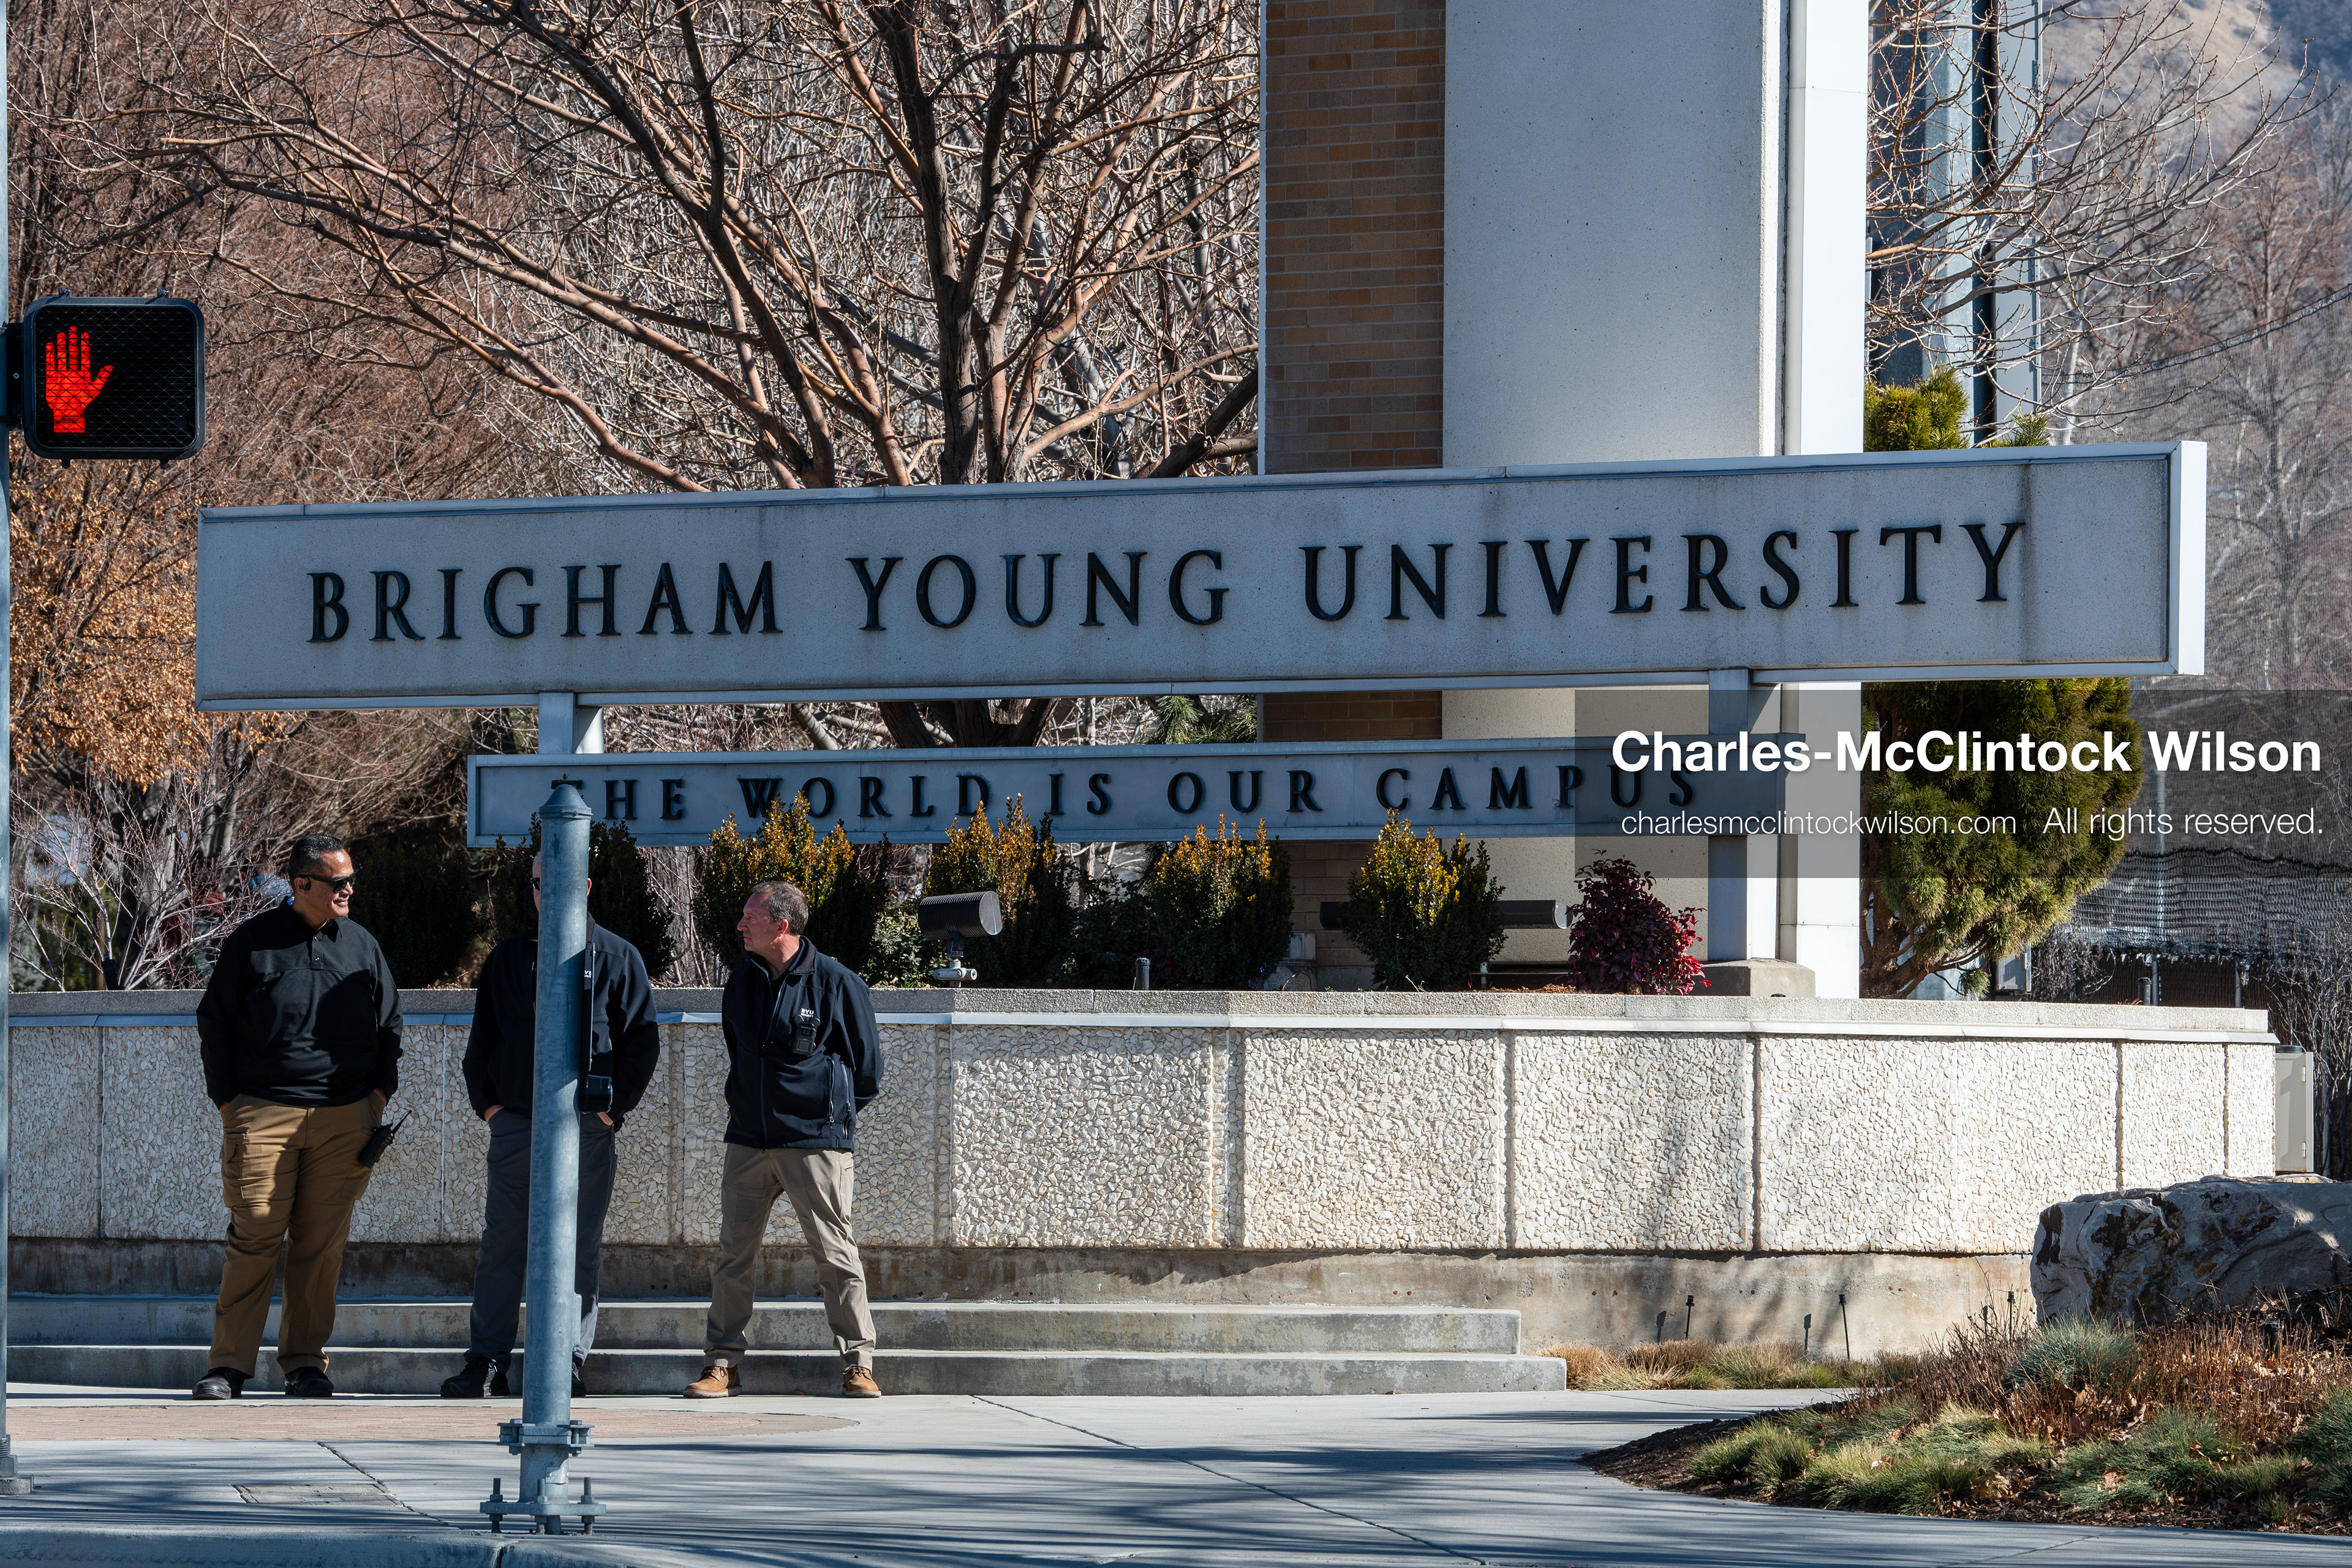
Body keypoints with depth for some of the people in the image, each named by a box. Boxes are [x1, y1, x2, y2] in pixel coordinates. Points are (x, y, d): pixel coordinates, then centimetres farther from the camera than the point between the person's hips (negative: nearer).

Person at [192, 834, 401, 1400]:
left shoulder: (362, 947, 12)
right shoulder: (252, 943, 3)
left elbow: (389, 1026, 21)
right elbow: (213, 1021, 8)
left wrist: (379, 1094, 8)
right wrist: (228, 1103, 1)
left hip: (343, 1119, 3)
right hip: (264, 1113, -3)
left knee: (322, 1243, 0)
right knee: (255, 1236, -9)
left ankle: (305, 1363, 7)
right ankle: (229, 1365, -6)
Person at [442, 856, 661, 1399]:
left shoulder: (617, 958, 5)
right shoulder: (509, 957, 14)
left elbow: (643, 1039, 3)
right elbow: (482, 1036, 18)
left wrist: (612, 1109, -6)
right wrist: (485, 1102, 5)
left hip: (587, 1125, -2)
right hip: (515, 1123, 2)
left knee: (579, 1247, 0)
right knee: (502, 1244, 0)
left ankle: (571, 1359, 5)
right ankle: (486, 1361, 2)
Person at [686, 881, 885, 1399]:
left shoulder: (836, 984, -5)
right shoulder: (742, 983, 10)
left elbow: (867, 1064, 5)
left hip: (815, 1143, -5)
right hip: (748, 1139, 5)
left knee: (836, 1255, -3)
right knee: (733, 1254, 1)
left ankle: (857, 1363, 3)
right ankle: (722, 1363, 6)